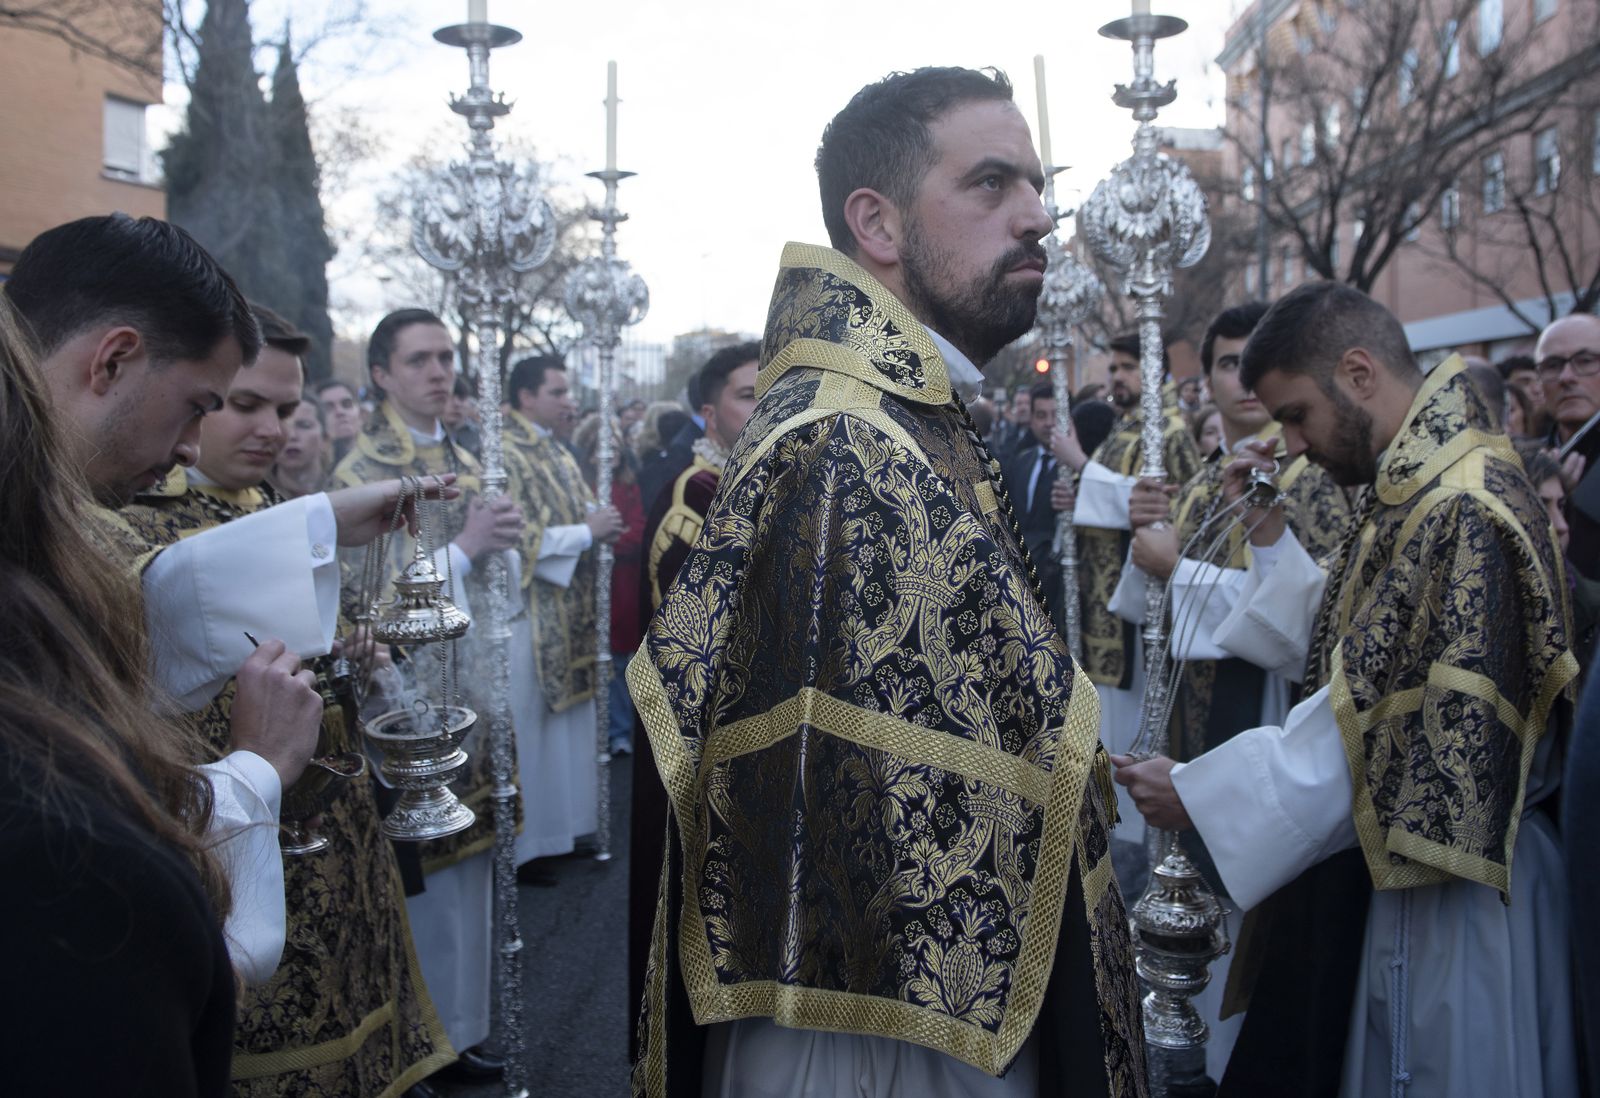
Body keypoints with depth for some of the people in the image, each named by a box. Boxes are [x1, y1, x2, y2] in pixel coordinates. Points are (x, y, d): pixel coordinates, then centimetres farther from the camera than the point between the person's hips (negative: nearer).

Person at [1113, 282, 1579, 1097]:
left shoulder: (1461, 508, -23)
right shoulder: (1410, 485, 7)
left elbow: (1374, 723, -25)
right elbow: (1350, 645, 12)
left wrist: (1197, 796, -20)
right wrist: (1271, 537, 4)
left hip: (1437, 888, -9)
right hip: (1376, 858, 9)